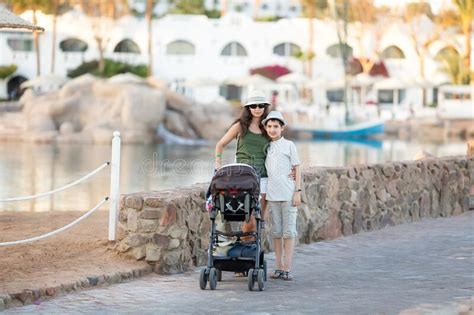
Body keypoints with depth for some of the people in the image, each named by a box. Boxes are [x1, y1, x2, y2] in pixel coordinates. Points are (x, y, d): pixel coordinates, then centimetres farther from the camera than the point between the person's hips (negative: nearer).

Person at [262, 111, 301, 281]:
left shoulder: (289, 145, 1)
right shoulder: (266, 147, 11)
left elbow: (297, 169, 1)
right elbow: (264, 171, 16)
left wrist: (298, 191, -6)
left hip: (288, 194, -4)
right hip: (272, 195, 4)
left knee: (289, 232, -3)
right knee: (276, 232, 6)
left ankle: (287, 268, -2)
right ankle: (279, 267, 11)